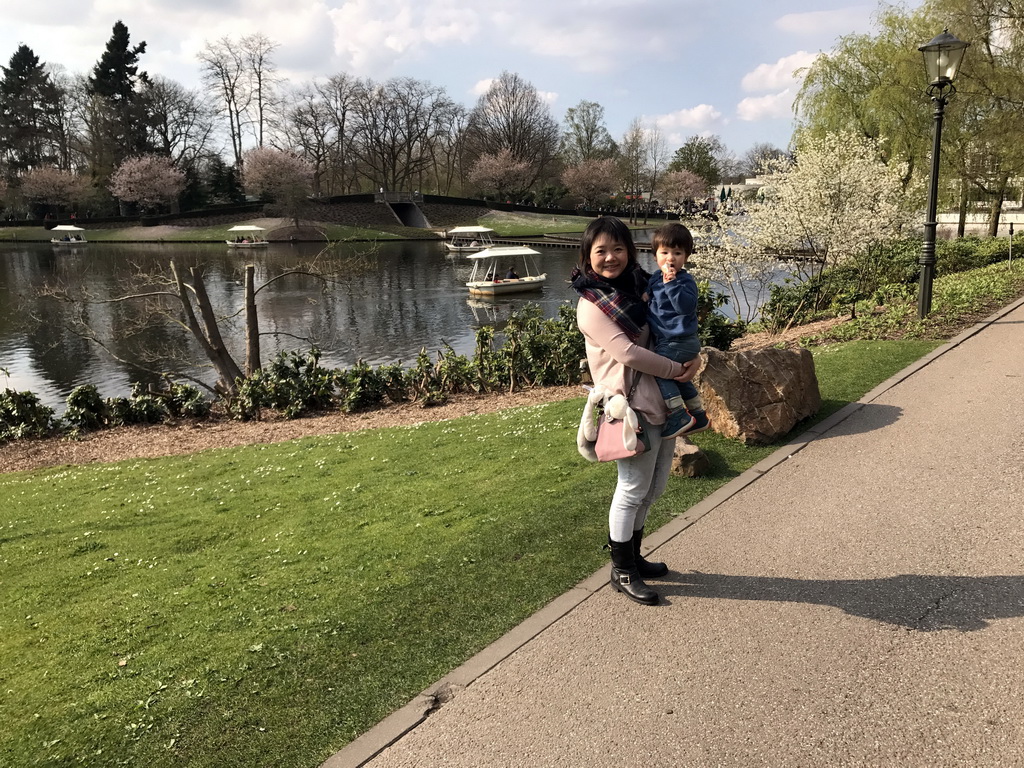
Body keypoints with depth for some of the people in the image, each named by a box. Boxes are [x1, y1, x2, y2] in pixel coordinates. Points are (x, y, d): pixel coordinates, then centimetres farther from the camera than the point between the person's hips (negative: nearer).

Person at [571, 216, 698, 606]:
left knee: (652, 489, 16)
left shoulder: (637, 286, 11)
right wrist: (678, 370, -11)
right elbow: (628, 353, -18)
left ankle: (633, 557, 33)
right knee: (633, 490, 0)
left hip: (662, 402, 8)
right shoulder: (592, 304, -11)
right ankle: (622, 571, 17)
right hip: (633, 408, -8)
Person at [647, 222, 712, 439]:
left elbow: (686, 306, -31)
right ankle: (699, 417, 38)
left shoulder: (684, 280, -15)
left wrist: (672, 284, -35)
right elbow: (651, 301, 27)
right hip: (667, 341, 10)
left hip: (679, 343, -10)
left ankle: (679, 417, -13)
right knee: (679, 378, 22)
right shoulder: (656, 278, 10)